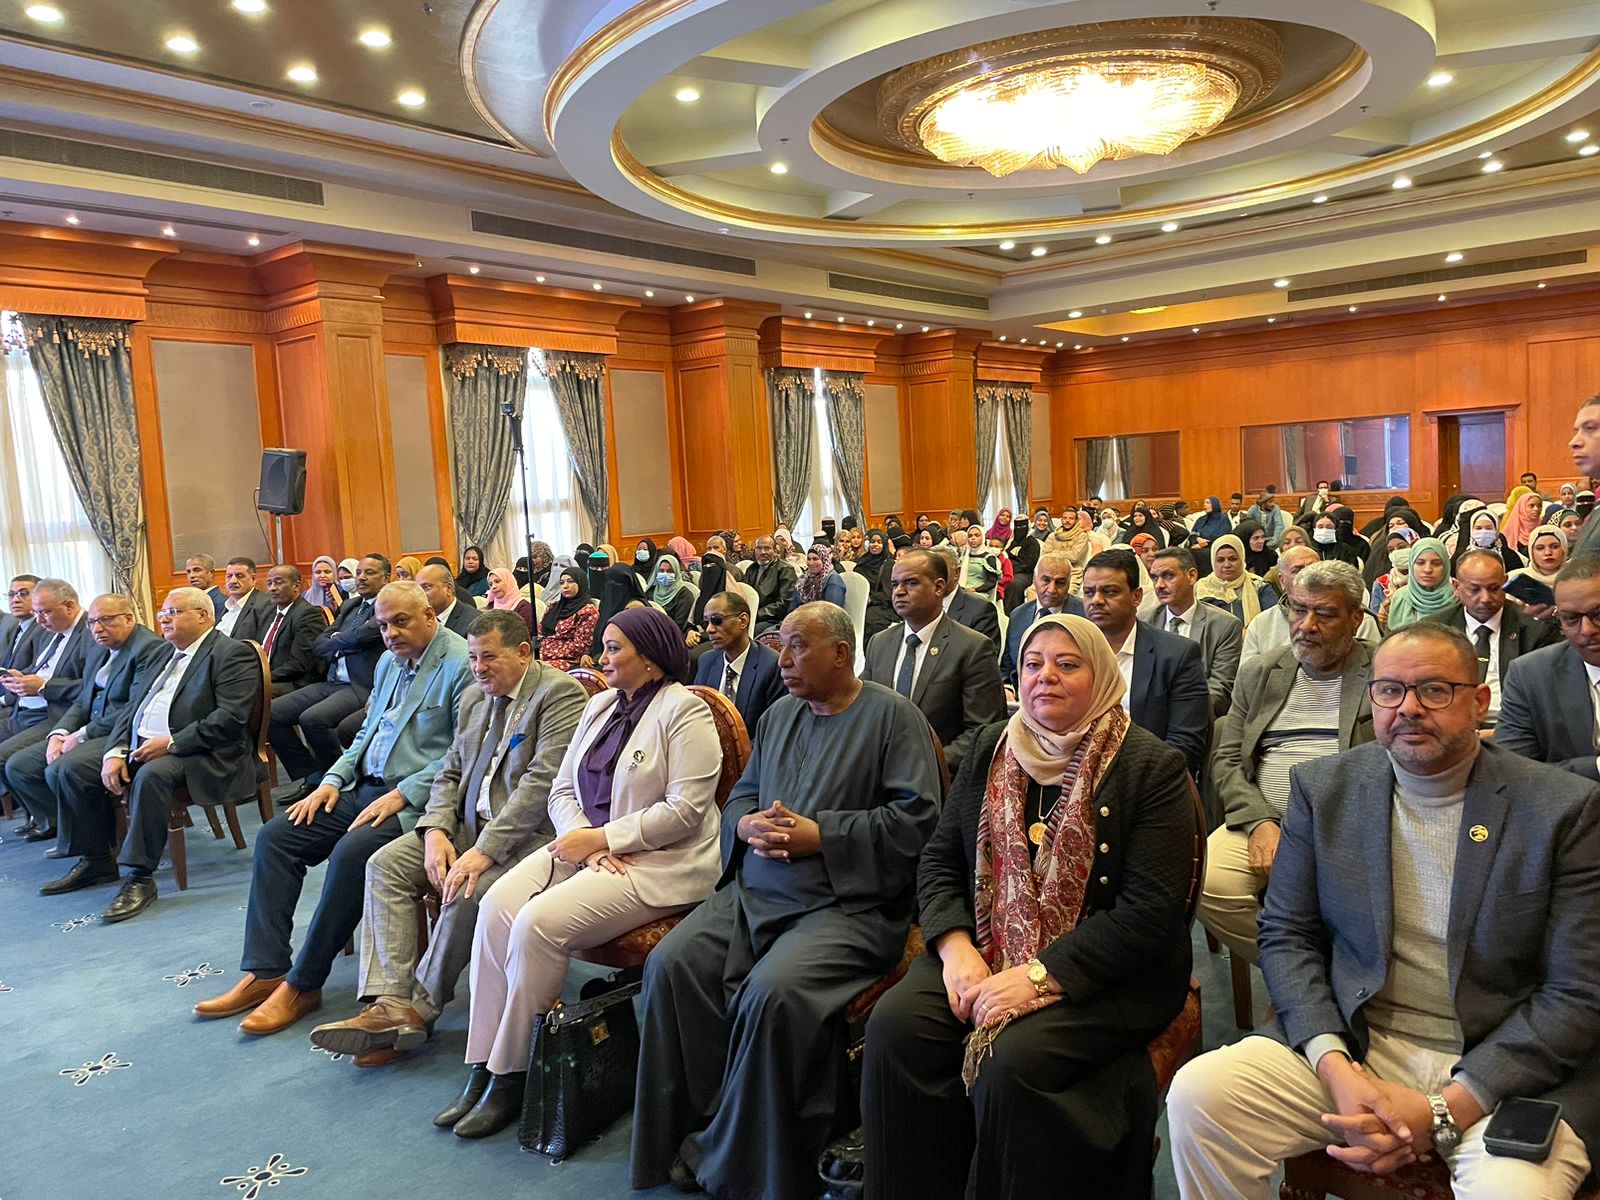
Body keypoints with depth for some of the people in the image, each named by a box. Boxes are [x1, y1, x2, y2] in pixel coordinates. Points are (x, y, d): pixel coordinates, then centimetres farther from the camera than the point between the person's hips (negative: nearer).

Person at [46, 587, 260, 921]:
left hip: (202, 755, -9)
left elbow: (231, 717, -19)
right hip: (142, 748, 9)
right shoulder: (168, 655, 20)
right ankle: (96, 859, 13)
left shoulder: (232, 653, -7)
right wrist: (115, 751, 0)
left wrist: (171, 742, -21)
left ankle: (140, 877, -26)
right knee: (76, 771, 0)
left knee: (151, 775, -35)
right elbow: (134, 706, 17)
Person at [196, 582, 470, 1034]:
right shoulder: (389, 662, 16)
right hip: (364, 788, 9)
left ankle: (302, 984, -14)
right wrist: (333, 779, 8)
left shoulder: (460, 663, -12)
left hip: (415, 798, -9)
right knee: (274, 836, -2)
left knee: (351, 852, -31)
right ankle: (264, 972, 0)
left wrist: (401, 795, -21)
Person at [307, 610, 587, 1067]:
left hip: (530, 832, -8)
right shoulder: (474, 696, 14)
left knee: (468, 892, -30)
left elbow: (542, 783, -22)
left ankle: (421, 1008, -6)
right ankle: (390, 1003, -13)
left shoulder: (560, 693, -13)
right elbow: (449, 773, 16)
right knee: (385, 863, -7)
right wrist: (435, 832, -4)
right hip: (470, 825, 9)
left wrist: (485, 851, -26)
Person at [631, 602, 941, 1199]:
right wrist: (747, 825, -4)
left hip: (849, 904, -6)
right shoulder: (779, 714, 17)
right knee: (670, 965, -15)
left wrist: (820, 835, -14)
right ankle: (693, 1131, 0)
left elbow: (918, 816, -11)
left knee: (772, 992, -30)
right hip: (756, 891, 7)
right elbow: (741, 794, 21)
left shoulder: (892, 715, -3)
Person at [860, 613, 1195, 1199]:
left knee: (1010, 1059, -30)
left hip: (1102, 975, -4)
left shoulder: (1152, 768, -6)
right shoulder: (991, 748, 9)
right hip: (983, 953, 4)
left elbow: (1151, 911, -14)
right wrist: (955, 946, -11)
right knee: (895, 1026, -21)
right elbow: (939, 859, 8)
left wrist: (1041, 975, -21)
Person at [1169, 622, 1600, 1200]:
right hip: (1352, 1043, 3)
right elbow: (1286, 936, 4)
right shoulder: (1324, 790, 2)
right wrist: (1335, 1067, -13)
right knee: (1198, 1094, -19)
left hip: (1507, 1068, -2)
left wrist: (1443, 1113, -15)